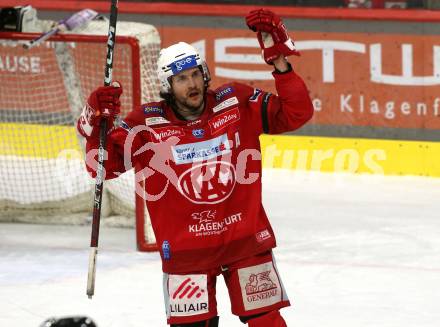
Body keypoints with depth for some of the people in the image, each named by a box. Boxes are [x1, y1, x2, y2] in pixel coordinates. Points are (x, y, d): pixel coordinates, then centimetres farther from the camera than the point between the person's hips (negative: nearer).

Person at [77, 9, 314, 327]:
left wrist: (280, 60, -19)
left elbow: (297, 113, -7)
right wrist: (96, 123, -26)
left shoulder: (237, 103, -5)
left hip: (246, 237, 1)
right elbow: (105, 165, -9)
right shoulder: (148, 123, -8)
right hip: (185, 249, -1)